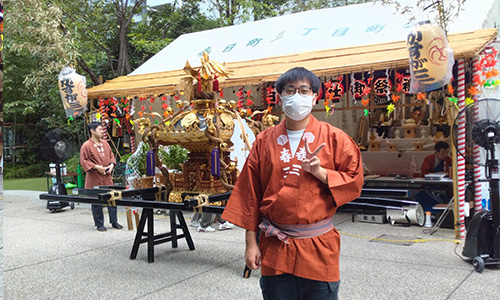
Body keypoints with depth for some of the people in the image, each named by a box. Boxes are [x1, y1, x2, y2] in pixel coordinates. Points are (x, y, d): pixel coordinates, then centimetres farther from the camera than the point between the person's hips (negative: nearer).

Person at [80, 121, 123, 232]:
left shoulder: (105, 143, 11)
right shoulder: (86, 146, -8)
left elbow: (111, 155, 20)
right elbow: (83, 161, -10)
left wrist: (112, 164, 2)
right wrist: (96, 167, -17)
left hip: (107, 177, 6)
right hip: (95, 179, -6)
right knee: (97, 202, 3)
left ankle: (114, 222, 19)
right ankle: (99, 224, 14)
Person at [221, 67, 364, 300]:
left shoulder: (334, 138, 0)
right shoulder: (265, 141, 4)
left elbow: (355, 181, 0)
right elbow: (250, 194, 6)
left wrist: (320, 172, -16)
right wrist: (251, 242, 4)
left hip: (318, 248, -1)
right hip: (274, 248, 2)